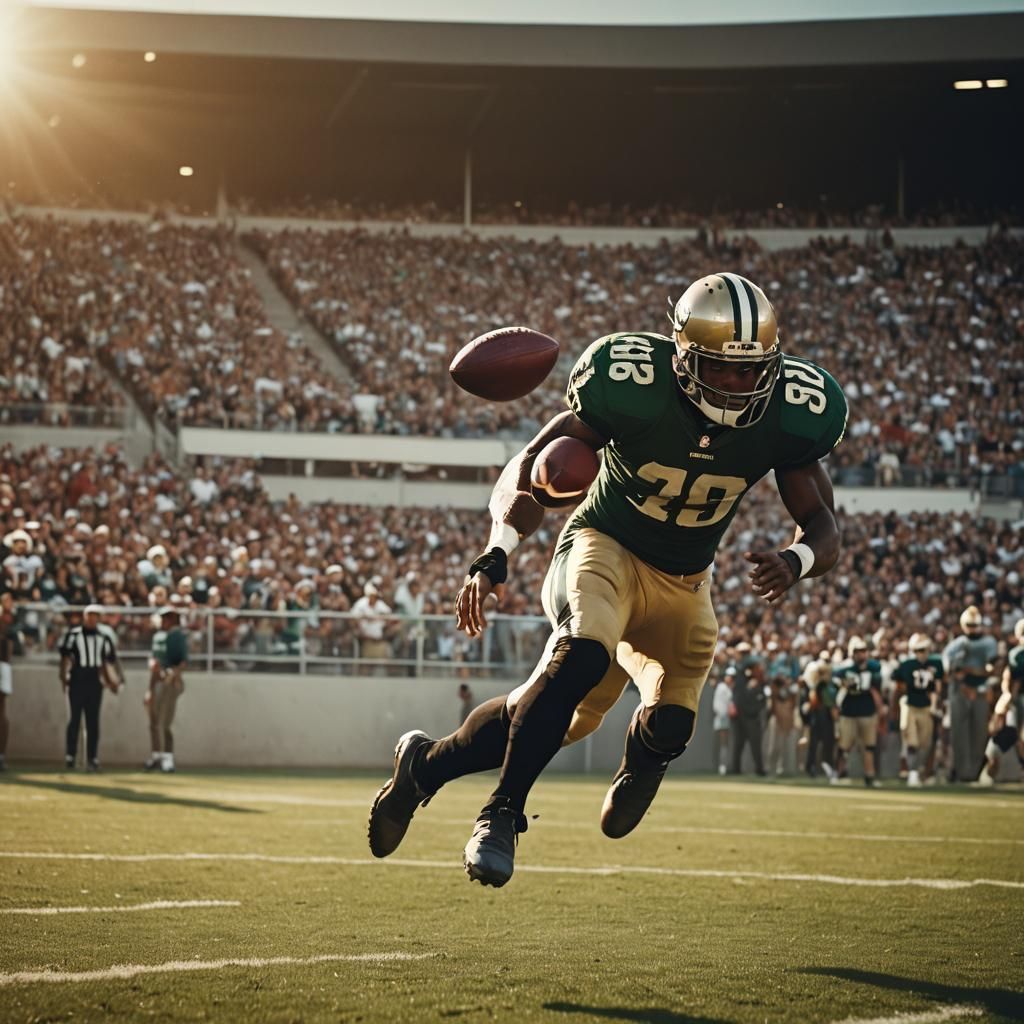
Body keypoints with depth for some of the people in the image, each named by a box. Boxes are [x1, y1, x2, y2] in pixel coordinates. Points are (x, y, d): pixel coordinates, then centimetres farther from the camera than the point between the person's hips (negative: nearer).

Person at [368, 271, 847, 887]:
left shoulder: (790, 414, -16)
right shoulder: (632, 385, -24)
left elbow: (824, 527, -8)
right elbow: (534, 467, -15)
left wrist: (796, 562, -33)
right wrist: (497, 554, -33)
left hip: (682, 582, 4)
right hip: (605, 545, -4)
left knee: (670, 724, -14)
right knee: (585, 654, -36)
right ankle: (502, 814, -19)